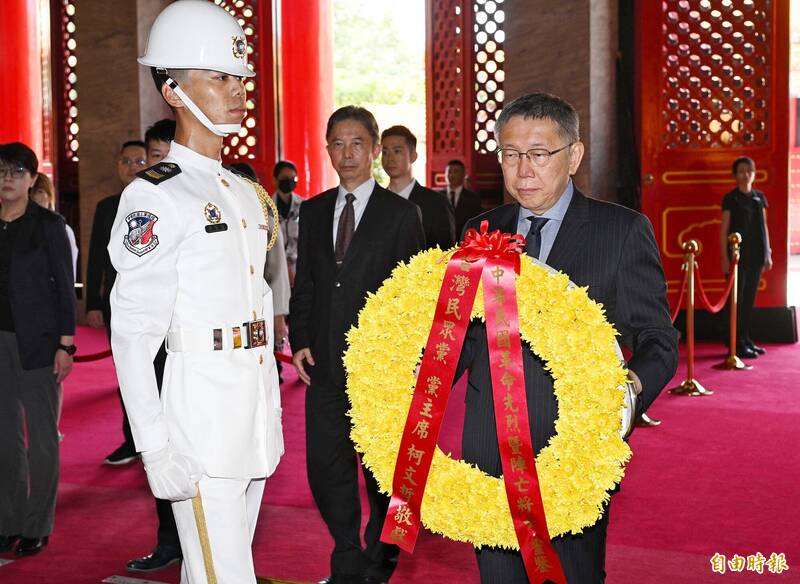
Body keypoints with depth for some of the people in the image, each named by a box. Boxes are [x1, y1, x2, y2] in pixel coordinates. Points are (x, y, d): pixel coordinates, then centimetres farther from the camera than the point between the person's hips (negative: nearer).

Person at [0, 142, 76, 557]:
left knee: (41, 435, 2)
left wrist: (66, 344, -10)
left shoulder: (47, 224, -3)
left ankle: (37, 526, 10)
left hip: (36, 340, -4)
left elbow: (64, 286, -4)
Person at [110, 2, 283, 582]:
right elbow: (132, 334, -13)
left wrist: (272, 411, 17)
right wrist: (156, 448, -17)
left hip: (258, 406, 8)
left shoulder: (246, 192, 15)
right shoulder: (154, 197, -10)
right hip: (199, 412, -7)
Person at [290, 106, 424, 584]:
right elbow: (304, 282, 14)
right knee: (326, 469, 7)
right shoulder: (313, 211, 11)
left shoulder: (402, 214, -2)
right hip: (326, 364, 4)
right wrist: (301, 340, 3)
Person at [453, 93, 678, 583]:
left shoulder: (623, 230, -2)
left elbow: (656, 336, -2)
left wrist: (634, 385, -23)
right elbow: (465, 334, 13)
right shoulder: (479, 231, 9)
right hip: (489, 446, 3)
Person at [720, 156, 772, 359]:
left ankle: (746, 339, 17)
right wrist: (725, 257, -10)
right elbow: (724, 229, -5)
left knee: (750, 298, 9)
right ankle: (737, 344, -1)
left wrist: (768, 254, 10)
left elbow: (764, 227, 13)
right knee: (737, 299, -4)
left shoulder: (759, 197, 10)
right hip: (738, 256, -5)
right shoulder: (730, 198, -4)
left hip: (756, 256, 5)